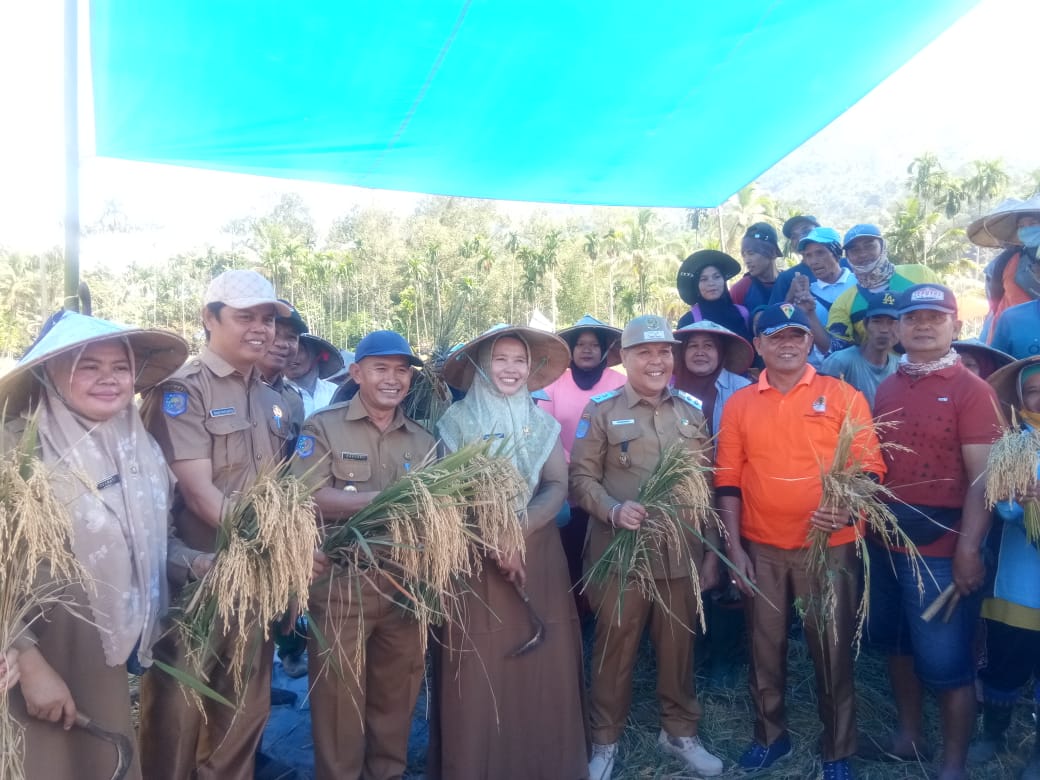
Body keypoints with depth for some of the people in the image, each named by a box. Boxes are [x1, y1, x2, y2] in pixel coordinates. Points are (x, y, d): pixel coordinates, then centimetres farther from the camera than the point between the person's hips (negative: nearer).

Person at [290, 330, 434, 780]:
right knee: (340, 695, 6)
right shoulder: (323, 427, -2)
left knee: (397, 693, 15)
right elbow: (309, 499, -14)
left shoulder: (423, 440, 13)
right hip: (341, 585, -4)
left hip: (406, 586, 4)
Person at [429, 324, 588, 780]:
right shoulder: (456, 420, 0)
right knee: (478, 674, 0)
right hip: (475, 558, -3)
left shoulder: (543, 424, 9)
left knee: (543, 668, 6)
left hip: (538, 556, 3)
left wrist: (519, 529, -16)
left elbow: (558, 488, 0)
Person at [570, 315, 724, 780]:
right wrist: (613, 510, -22)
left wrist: (711, 550, 10)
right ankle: (605, 741, 26)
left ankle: (679, 732, 36)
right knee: (614, 648, 8)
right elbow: (581, 477, -4)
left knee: (678, 646, 14)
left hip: (682, 555, 3)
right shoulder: (601, 411, -1)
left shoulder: (692, 412, 10)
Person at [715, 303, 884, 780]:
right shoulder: (739, 404, 4)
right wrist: (734, 548, -1)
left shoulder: (843, 396, -1)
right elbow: (729, 479, 4)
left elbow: (870, 467, -4)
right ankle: (770, 736, 33)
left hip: (829, 546, -2)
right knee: (765, 647, 12)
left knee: (831, 651, 7)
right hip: (761, 549, 2)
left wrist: (849, 510, -23)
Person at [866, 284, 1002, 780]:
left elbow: (983, 477, -13)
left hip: (940, 547, -6)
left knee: (946, 662, 3)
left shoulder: (971, 390, -8)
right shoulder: (886, 389, 9)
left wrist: (969, 547, -19)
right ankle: (908, 735, 37)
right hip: (886, 543, 6)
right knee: (898, 645, 19)